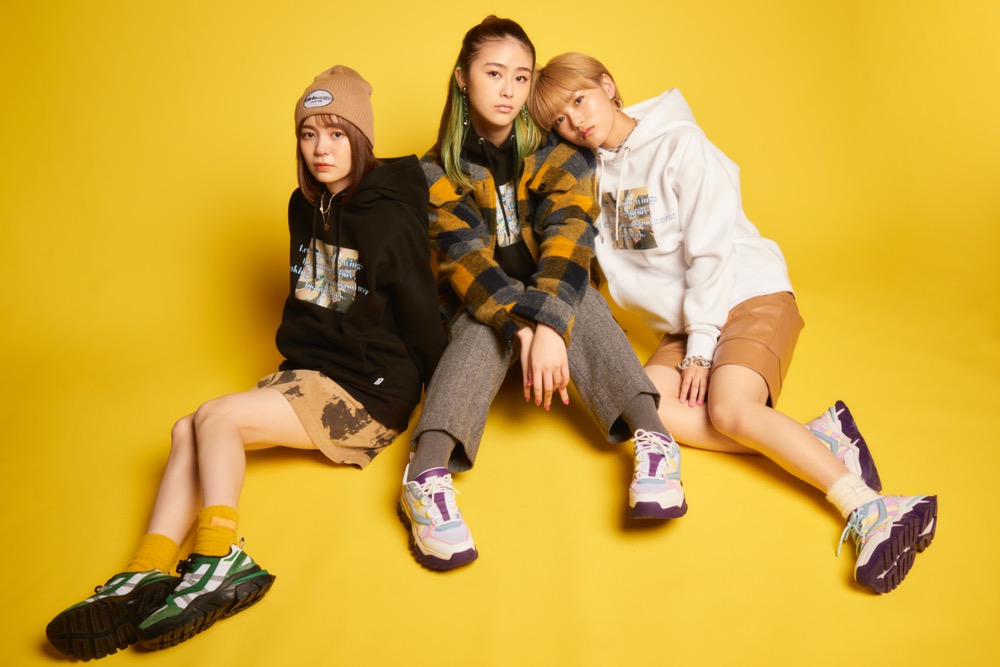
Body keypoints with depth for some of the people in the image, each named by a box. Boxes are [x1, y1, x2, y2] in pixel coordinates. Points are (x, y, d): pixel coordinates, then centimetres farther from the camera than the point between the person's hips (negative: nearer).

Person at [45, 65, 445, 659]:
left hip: (372, 389, -8)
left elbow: (421, 318, -11)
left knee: (214, 417, -20)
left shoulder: (387, 216, -15)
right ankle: (147, 577, -18)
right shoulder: (306, 207, 10)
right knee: (186, 432, -10)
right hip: (309, 371, 8)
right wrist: (296, 359, 18)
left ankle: (219, 560, -19)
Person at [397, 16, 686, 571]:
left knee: (569, 289, -32)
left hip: (551, 298, 1)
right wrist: (524, 328, -38)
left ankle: (651, 437, -49)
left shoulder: (558, 153, -5)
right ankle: (428, 473, -54)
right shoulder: (439, 170, -4)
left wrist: (549, 325, -41)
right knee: (484, 319, -34)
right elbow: (463, 256, -20)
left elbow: (567, 238, -22)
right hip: (477, 310, 0)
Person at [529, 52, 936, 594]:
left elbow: (710, 252, -14)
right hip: (684, 323, 6)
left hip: (750, 293, -6)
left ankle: (872, 511, -31)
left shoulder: (680, 145, -9)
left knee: (730, 410, -30)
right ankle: (817, 441, -24)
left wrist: (700, 348, -17)